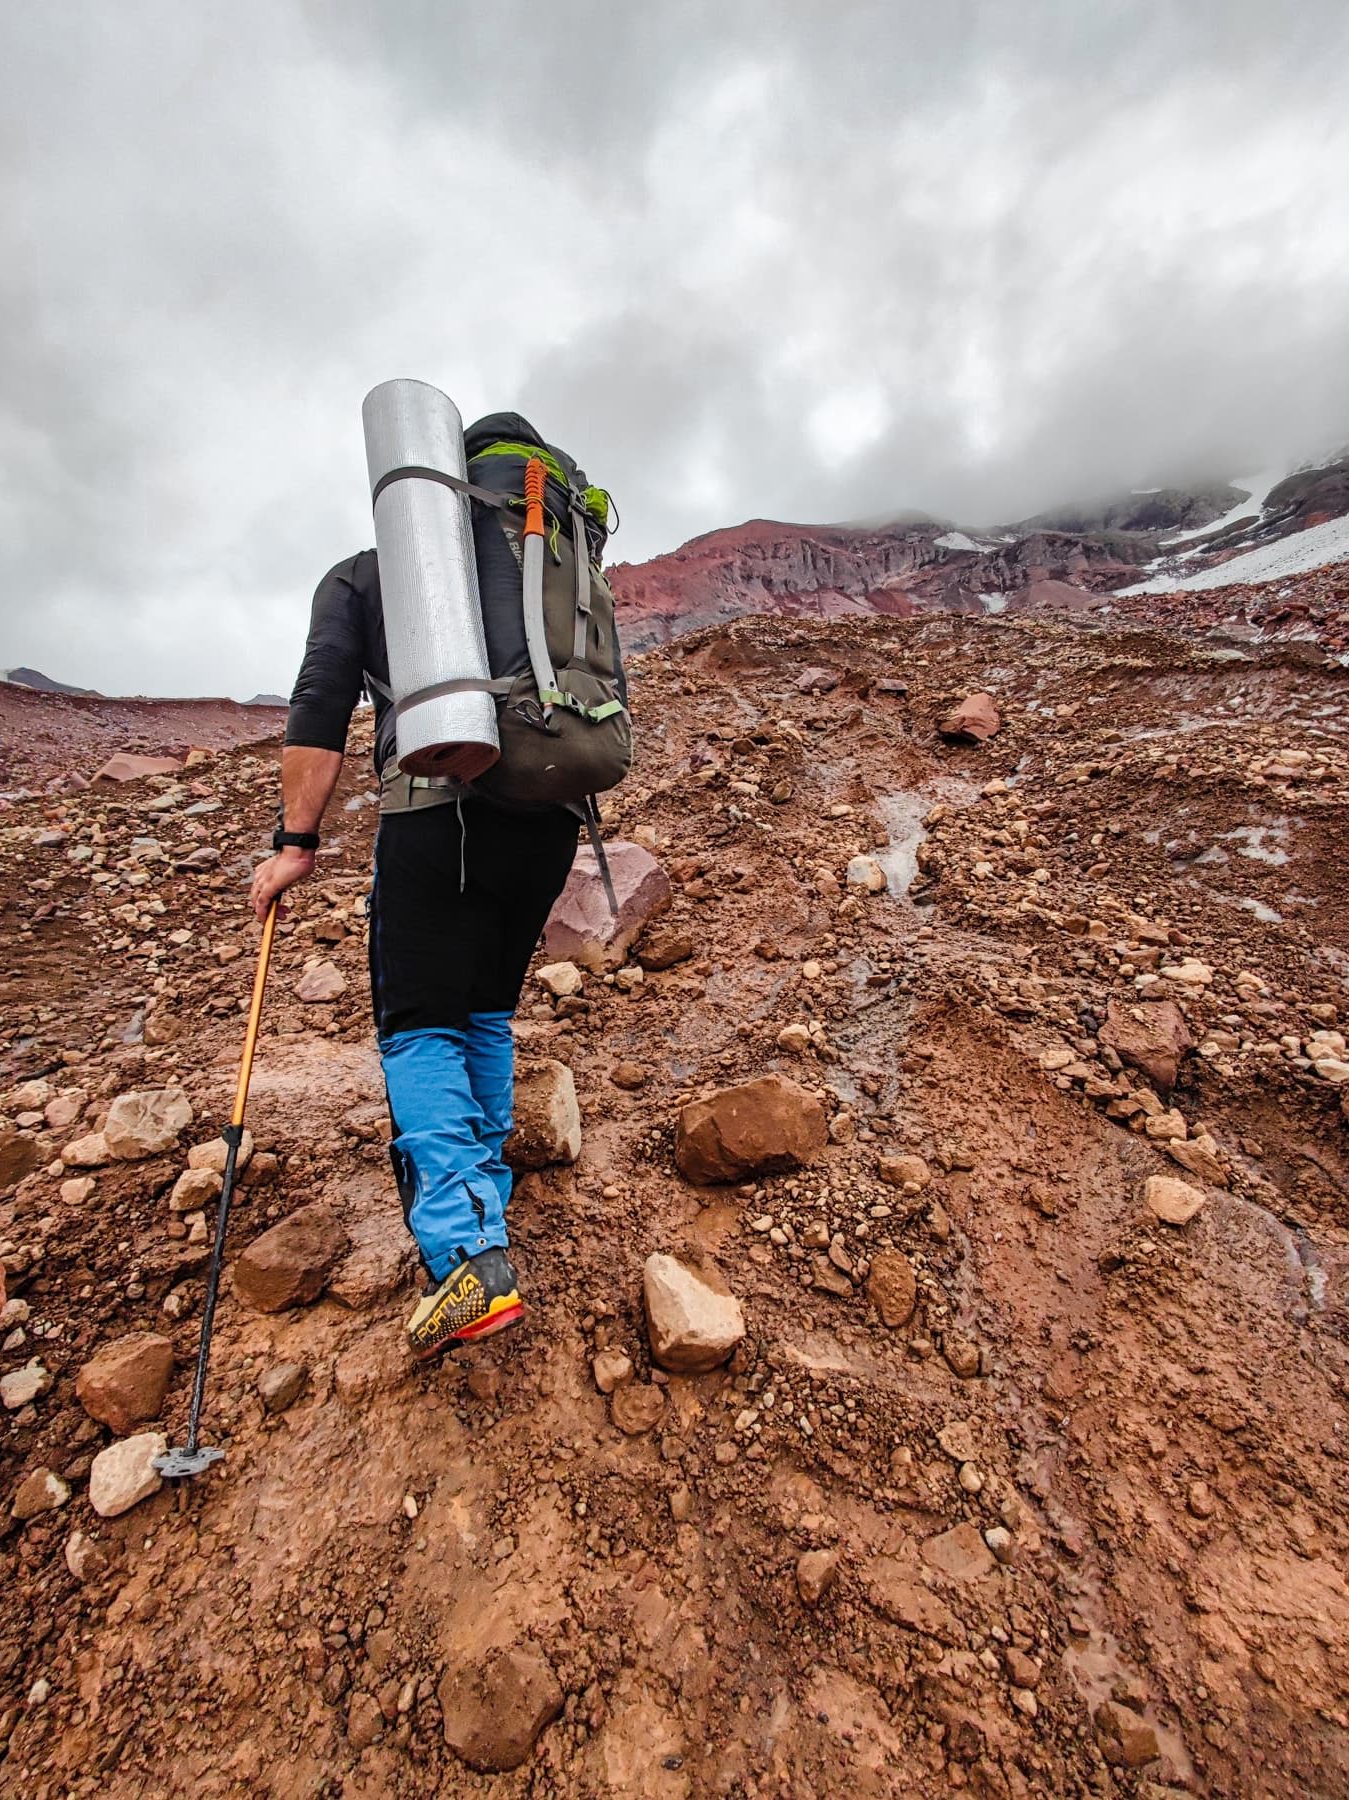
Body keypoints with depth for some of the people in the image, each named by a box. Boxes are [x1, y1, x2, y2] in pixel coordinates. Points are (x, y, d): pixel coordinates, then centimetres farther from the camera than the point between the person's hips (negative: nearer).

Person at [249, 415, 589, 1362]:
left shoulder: (355, 579, 18)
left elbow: (322, 704, 2)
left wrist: (296, 841, 0)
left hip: (436, 804, -4)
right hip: (550, 807, 5)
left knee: (422, 1028, -1)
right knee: (488, 1014, 16)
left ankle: (468, 1254, -15)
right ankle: (480, 1203, 25)